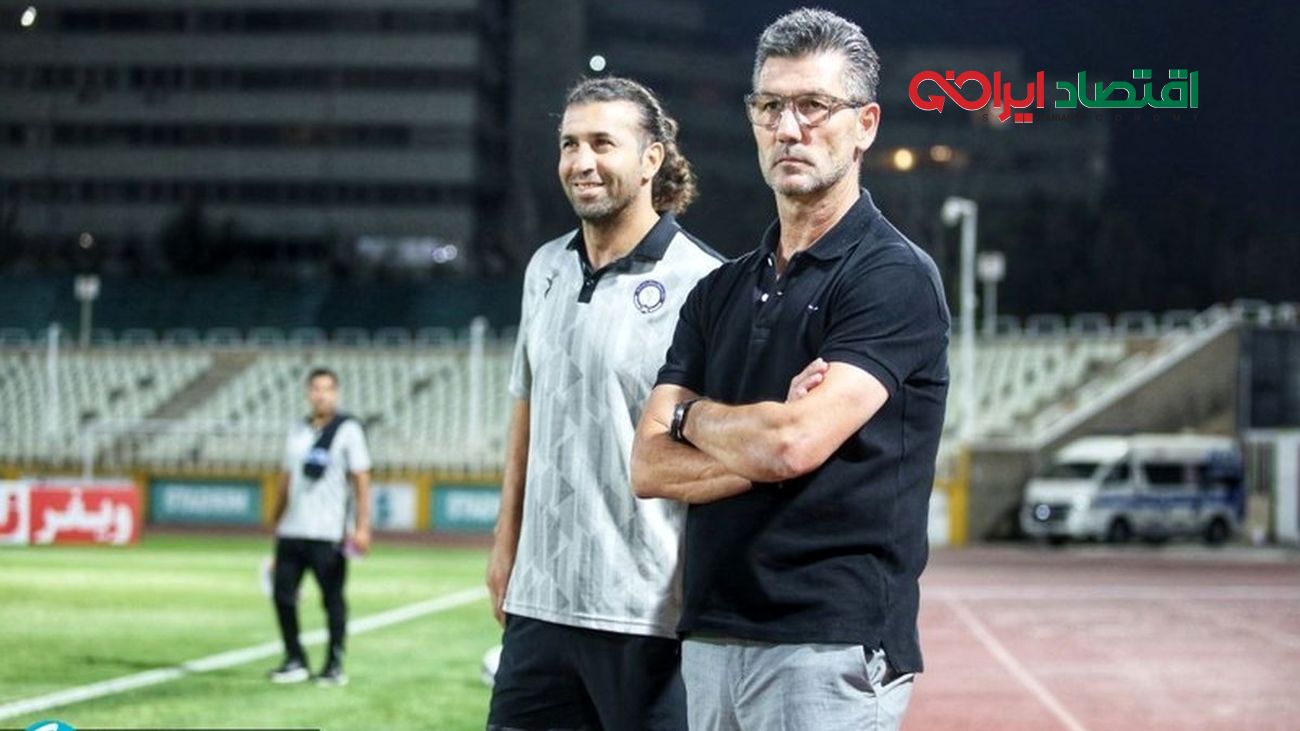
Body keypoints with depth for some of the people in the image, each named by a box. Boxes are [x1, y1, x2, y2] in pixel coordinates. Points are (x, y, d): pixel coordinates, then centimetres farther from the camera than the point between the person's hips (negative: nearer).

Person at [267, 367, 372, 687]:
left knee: (333, 599, -1)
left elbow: (361, 480, -6)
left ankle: (335, 666, 7)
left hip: (328, 534, -5)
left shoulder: (348, 430, -2)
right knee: (282, 594, 3)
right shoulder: (298, 431, 15)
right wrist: (276, 521, 18)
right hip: (291, 531, 5)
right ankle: (294, 661, 14)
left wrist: (362, 527, -14)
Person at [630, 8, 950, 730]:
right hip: (711, 638, 7)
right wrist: (766, 451, -10)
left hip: (833, 646, -7)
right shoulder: (719, 292, 16)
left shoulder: (894, 277, -6)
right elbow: (649, 467, 7)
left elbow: (791, 444, -18)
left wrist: (694, 415, 2)